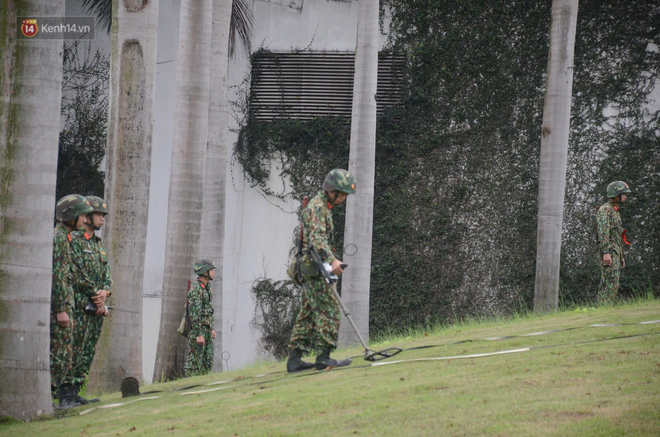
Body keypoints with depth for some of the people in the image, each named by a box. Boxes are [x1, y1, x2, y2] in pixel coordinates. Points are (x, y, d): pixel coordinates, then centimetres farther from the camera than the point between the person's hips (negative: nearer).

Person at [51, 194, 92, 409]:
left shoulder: (64, 238, 19)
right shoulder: (58, 239, -14)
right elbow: (58, 277, -20)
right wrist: (61, 310, -22)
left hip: (63, 306, 10)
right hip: (58, 304, -10)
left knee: (65, 352, 11)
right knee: (58, 353, -10)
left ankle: (66, 396, 13)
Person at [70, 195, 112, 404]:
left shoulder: (98, 243, 20)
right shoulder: (73, 240, -7)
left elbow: (106, 272, 17)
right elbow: (77, 273, -14)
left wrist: (105, 291, -4)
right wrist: (96, 295, -12)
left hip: (97, 306, 8)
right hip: (79, 306, -8)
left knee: (88, 352, 7)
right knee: (74, 349, -10)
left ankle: (76, 389, 10)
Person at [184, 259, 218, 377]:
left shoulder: (207, 288, 14)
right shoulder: (196, 290, -17)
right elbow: (194, 314, -21)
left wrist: (211, 329, 21)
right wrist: (198, 335, -23)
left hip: (207, 330, 9)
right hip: (197, 329, -9)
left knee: (208, 361, 10)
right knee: (194, 362, -6)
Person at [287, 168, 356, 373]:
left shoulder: (324, 207, 20)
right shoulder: (317, 207, -12)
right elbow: (317, 238, -26)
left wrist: (329, 261, 31)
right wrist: (332, 260, -38)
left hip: (311, 270, 10)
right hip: (315, 267, -10)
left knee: (308, 313, 8)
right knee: (328, 310, -11)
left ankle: (294, 359, 7)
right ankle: (323, 358, -14)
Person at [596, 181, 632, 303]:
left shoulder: (615, 211, 23)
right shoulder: (605, 210, -8)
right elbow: (603, 232, -19)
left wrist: (621, 257, 25)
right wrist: (606, 253, -27)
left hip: (616, 253, 10)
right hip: (609, 252, -10)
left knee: (612, 284, 7)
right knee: (611, 284, -16)